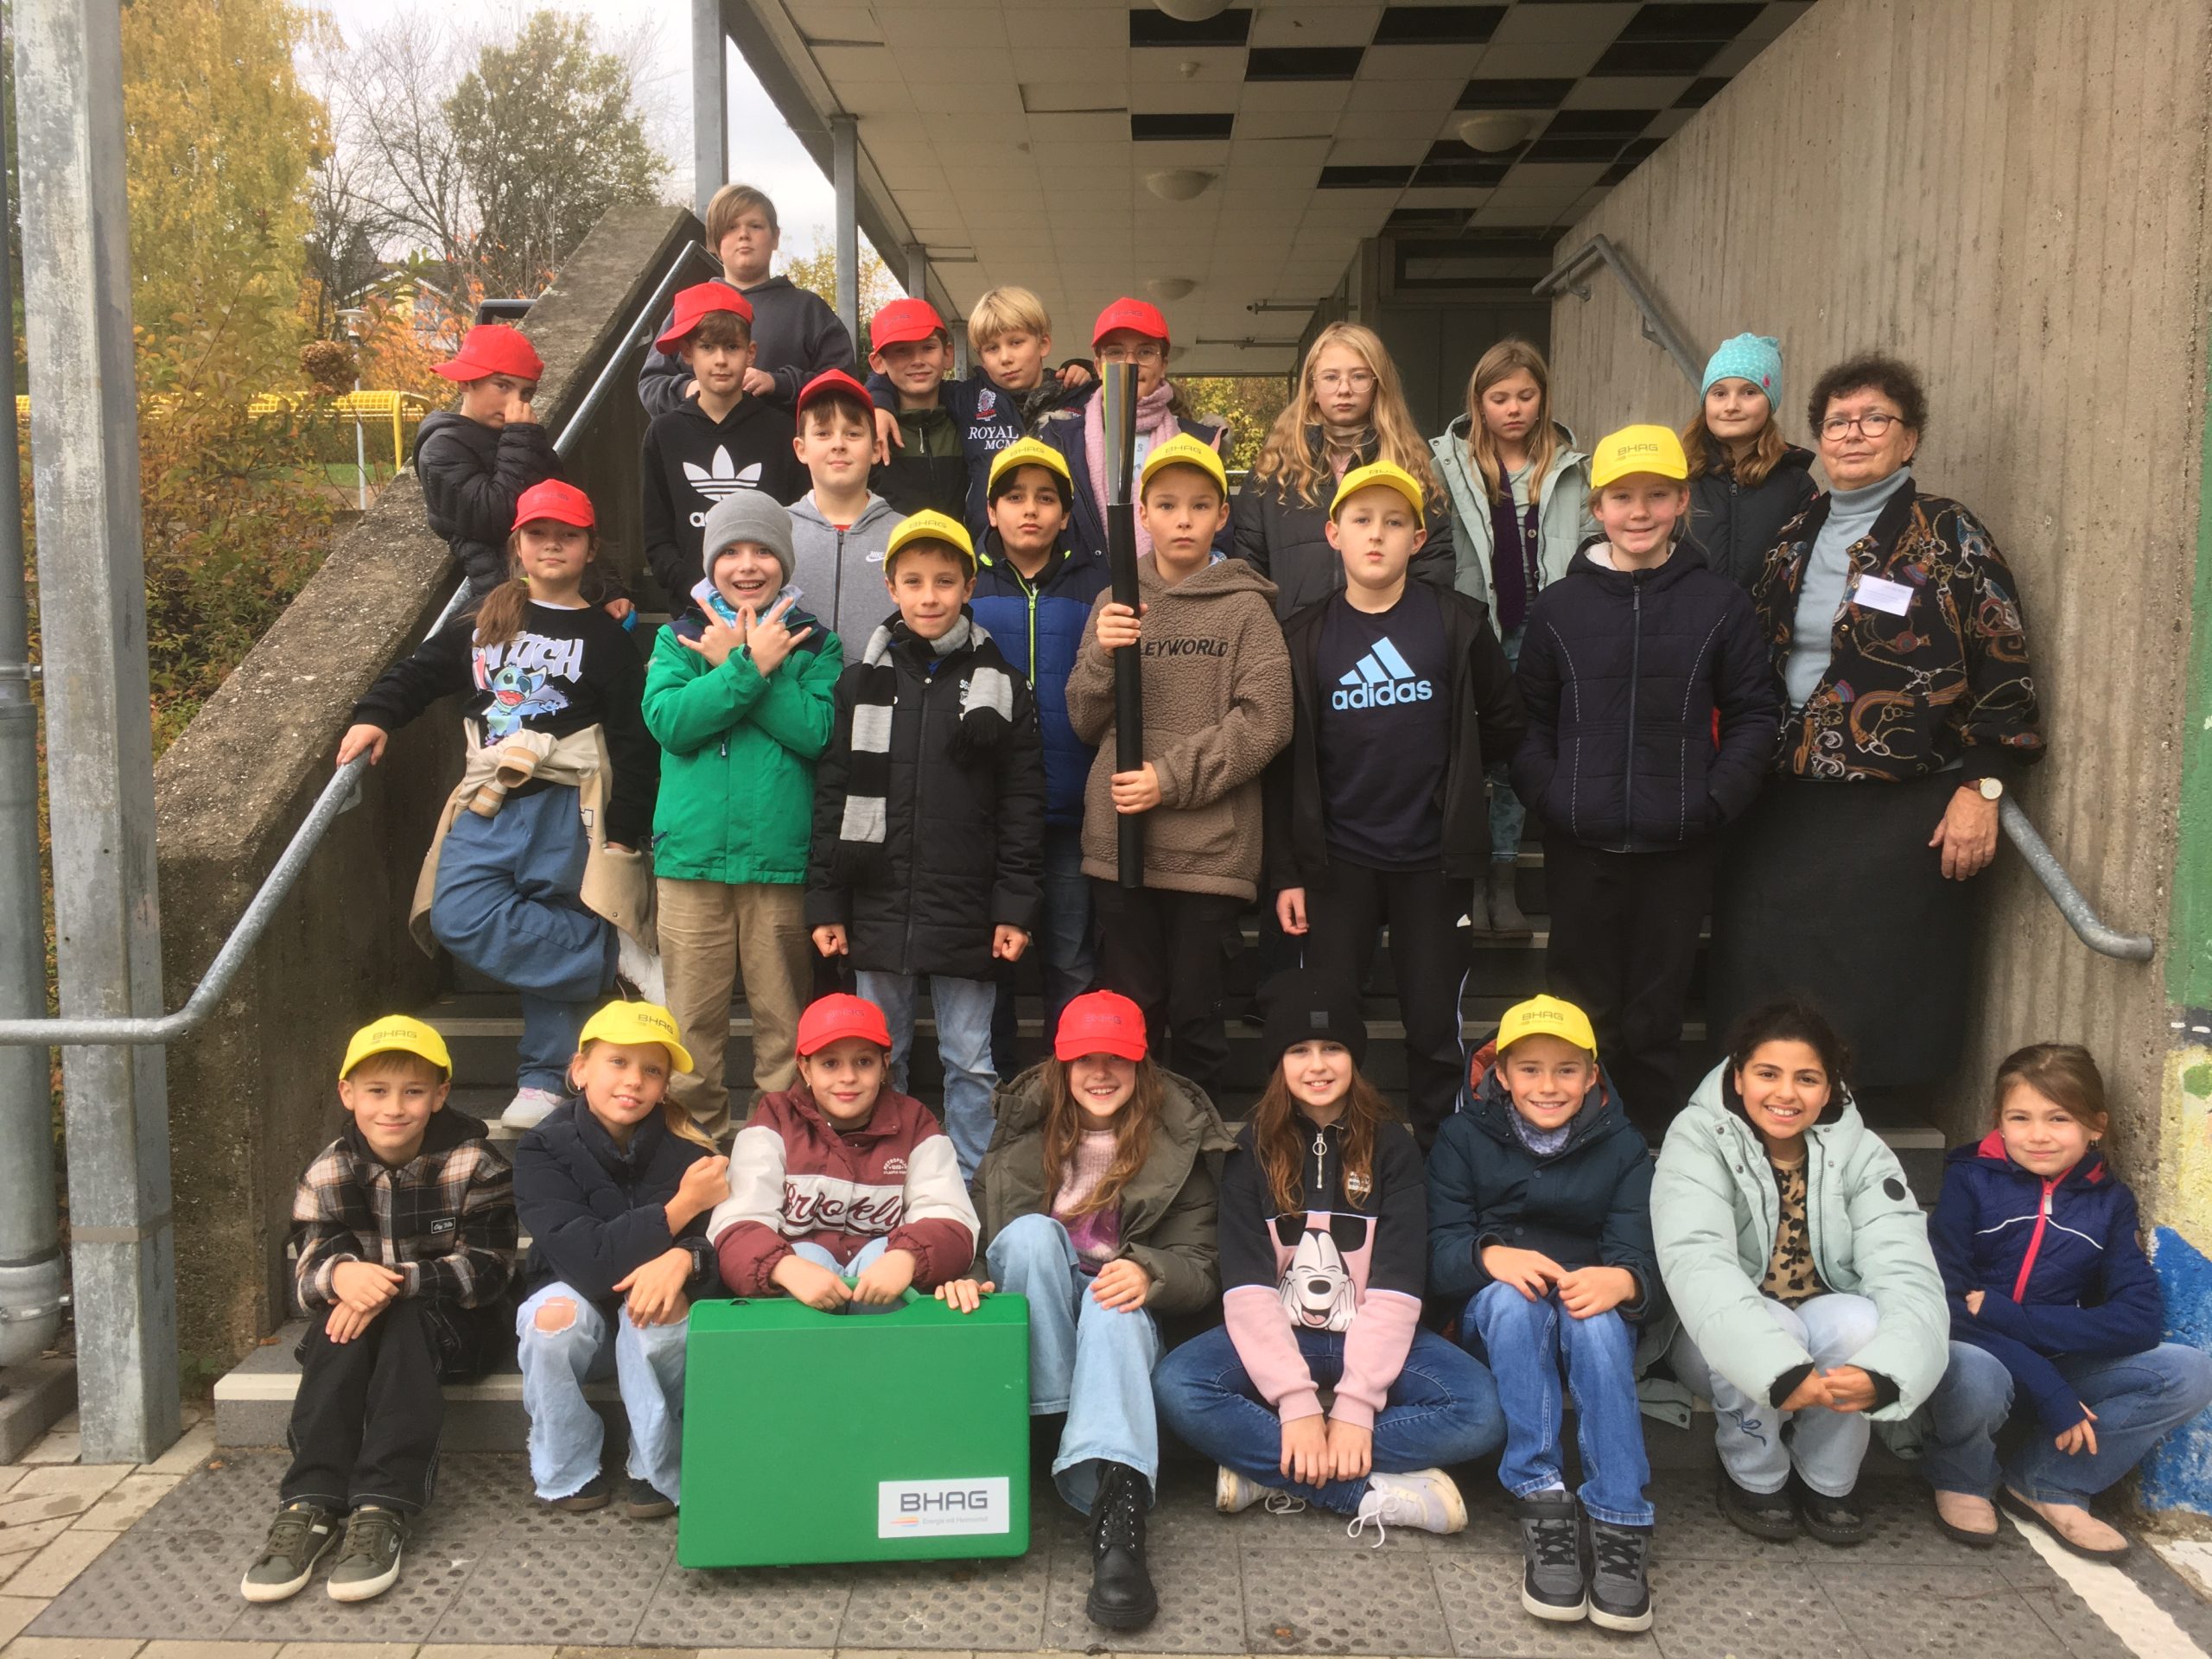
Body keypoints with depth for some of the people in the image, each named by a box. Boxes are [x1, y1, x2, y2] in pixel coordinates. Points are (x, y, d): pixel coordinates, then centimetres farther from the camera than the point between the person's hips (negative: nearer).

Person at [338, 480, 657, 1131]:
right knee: (460, 918, -18)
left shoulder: (605, 638, 5)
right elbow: (420, 670, 21)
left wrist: (625, 833, -7)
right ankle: (616, 950, -13)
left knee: (557, 940, -5)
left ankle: (542, 1081, 5)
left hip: (567, 807, -3)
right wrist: (374, 715, 1)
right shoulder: (483, 623, 17)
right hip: (488, 806, 4)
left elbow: (633, 743, 0)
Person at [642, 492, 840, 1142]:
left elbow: (816, 732, -8)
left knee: (782, 1017, 4)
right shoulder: (678, 638, 12)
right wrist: (749, 666, -13)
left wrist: (733, 665, -11)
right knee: (692, 1020, 5)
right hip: (692, 852, 1)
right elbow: (667, 721, -6)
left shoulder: (814, 643, 8)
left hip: (780, 858, -1)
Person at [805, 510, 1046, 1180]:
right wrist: (825, 903, 0)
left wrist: (1015, 908, -6)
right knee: (878, 1057, 12)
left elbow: (1022, 805, 0)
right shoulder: (861, 681, 5)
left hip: (966, 912, -1)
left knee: (970, 1062, 7)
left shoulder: (1001, 685, 1)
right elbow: (832, 795, 4)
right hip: (878, 905, 2)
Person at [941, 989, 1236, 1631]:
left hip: (1122, 1309, -1)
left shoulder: (1178, 1142, 3)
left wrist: (1149, 1273, -25)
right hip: (1026, 1317, 1)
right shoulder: (1025, 1127, 6)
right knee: (1033, 1231, -30)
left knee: (1117, 1310, -37)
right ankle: (1057, 1426, -32)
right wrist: (965, 1277, -21)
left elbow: (1203, 1269, -2)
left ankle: (1116, 1504, -56)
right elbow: (973, 1224, 2)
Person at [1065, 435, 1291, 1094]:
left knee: (1195, 1012, 5)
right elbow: (1085, 722, 9)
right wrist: (1102, 657, -10)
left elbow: (1264, 721, -8)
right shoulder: (1114, 603, 9)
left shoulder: (1245, 608, -1)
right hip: (1118, 842, 3)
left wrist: (1173, 778, -14)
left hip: (1208, 847, -3)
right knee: (1128, 1012, 11)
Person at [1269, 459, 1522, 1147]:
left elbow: (1504, 721, 8)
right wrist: (1286, 872, -2)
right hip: (1336, 863, 1)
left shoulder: (1456, 621, -1)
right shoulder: (1306, 637, 1)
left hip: (1433, 859, 0)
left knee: (1436, 1027, 8)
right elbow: (1287, 761, 0)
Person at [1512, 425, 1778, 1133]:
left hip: (1678, 847, 0)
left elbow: (1752, 716, 3)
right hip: (1579, 844, 0)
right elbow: (1529, 721, 5)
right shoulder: (1557, 607, 3)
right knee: (1580, 1009, 10)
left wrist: (1716, 800, -9)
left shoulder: (1720, 605, 2)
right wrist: (1548, 797, -8)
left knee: (1657, 1018, 11)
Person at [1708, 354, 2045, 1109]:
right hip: (1782, 805, 5)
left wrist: (1982, 788, -13)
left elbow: (2004, 671, -7)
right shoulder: (1795, 537, 12)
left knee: (1875, 993, -1)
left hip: (1901, 812, -5)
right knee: (1765, 979, 8)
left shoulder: (1951, 537, -4)